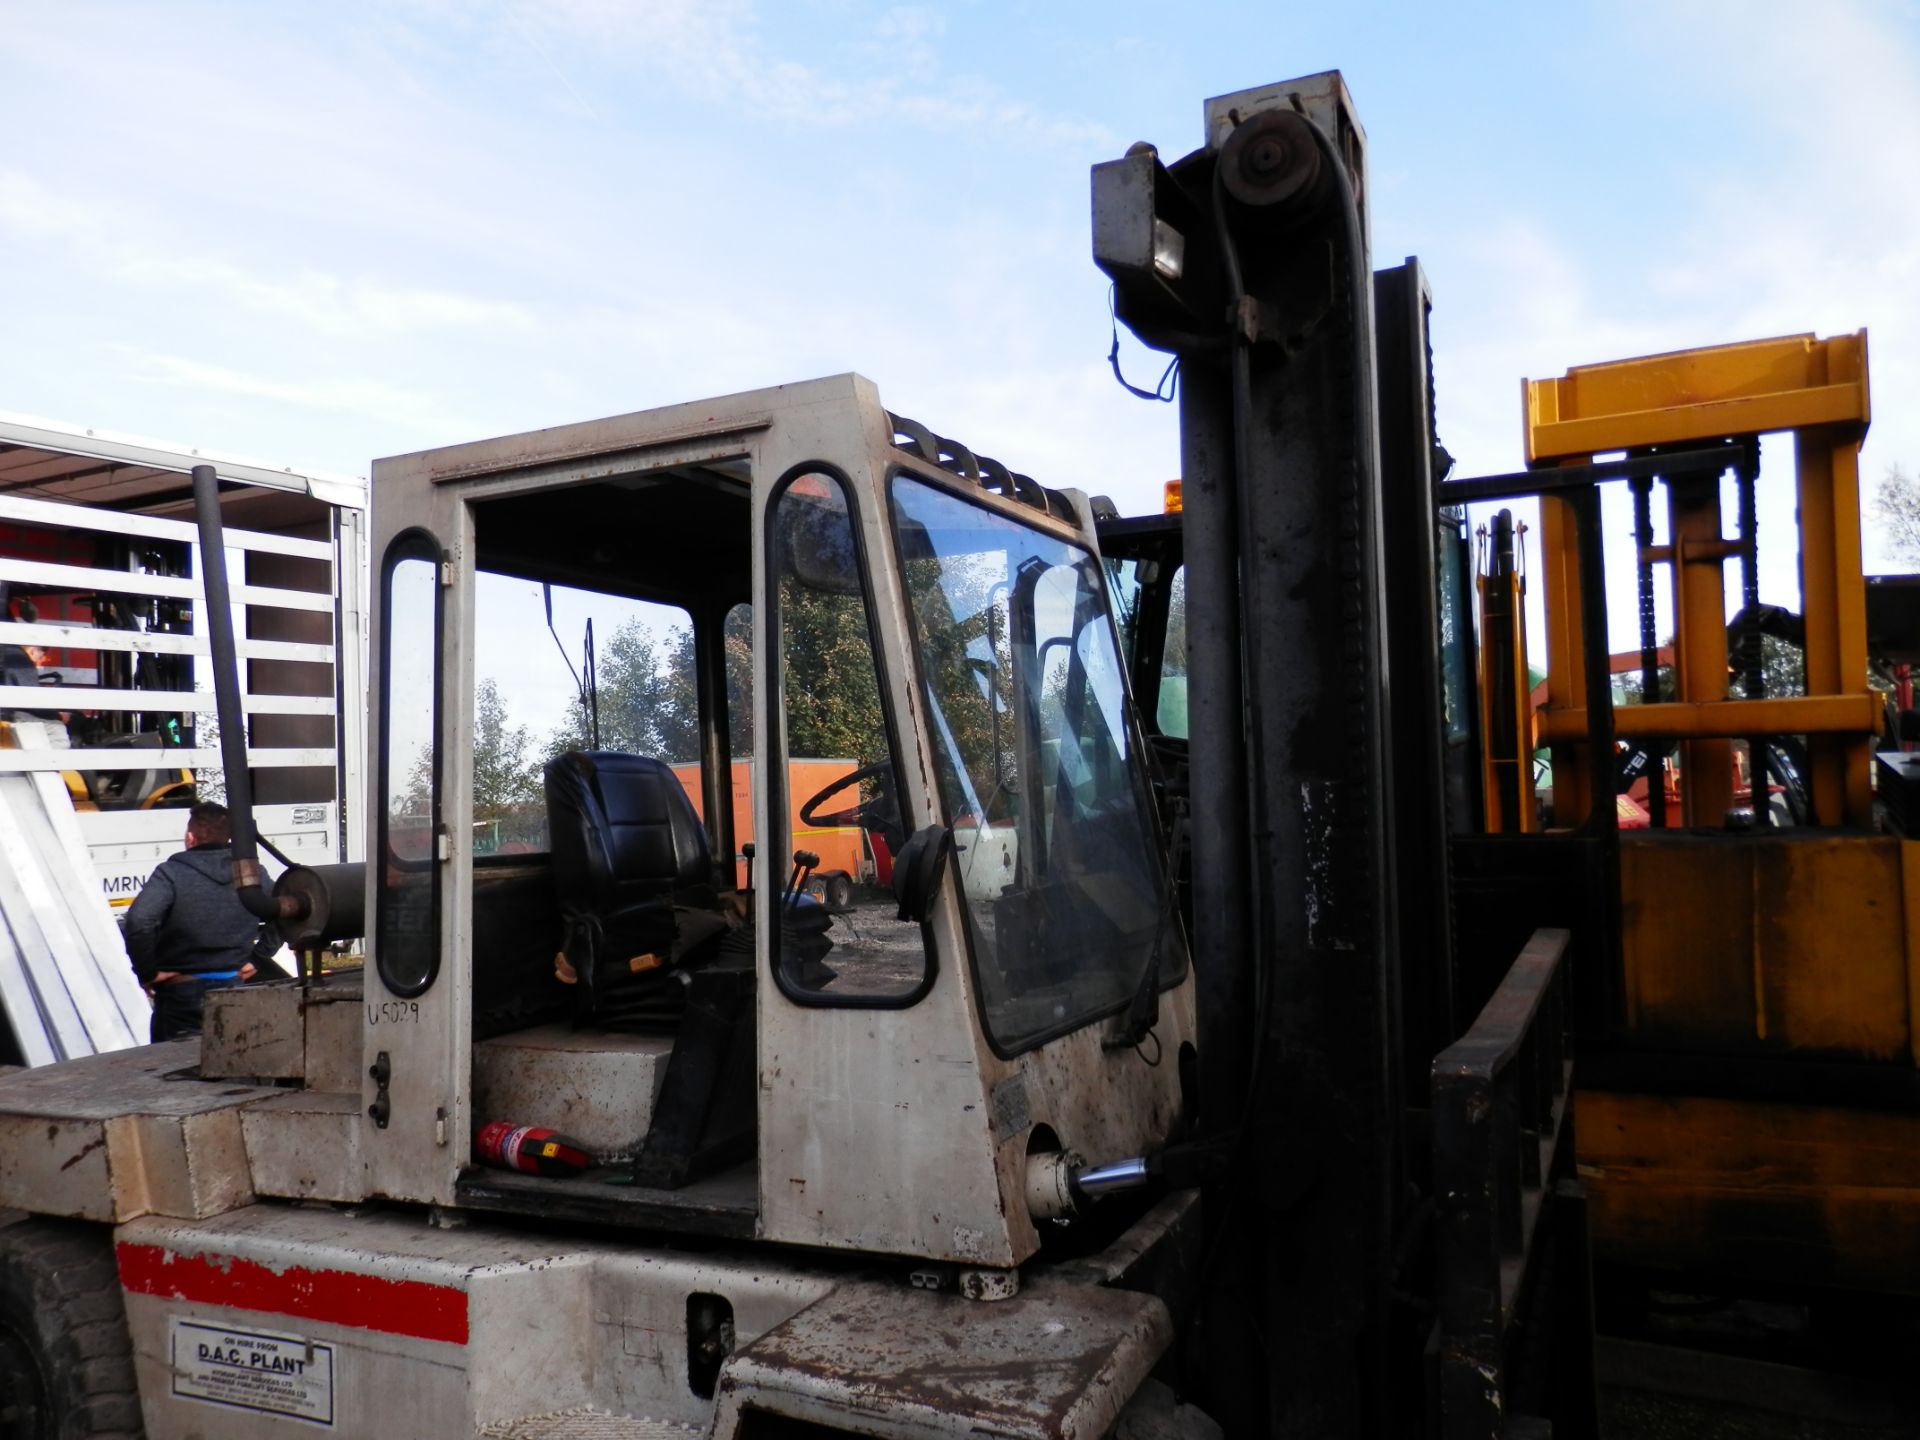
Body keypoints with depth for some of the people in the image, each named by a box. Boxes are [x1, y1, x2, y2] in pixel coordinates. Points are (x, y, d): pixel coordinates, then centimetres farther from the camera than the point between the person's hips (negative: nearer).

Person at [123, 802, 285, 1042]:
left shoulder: (171, 873, -12)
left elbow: (138, 921, -26)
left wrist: (148, 972, -15)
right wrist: (257, 960, 7)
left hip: (182, 994, -4)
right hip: (236, 989, 4)